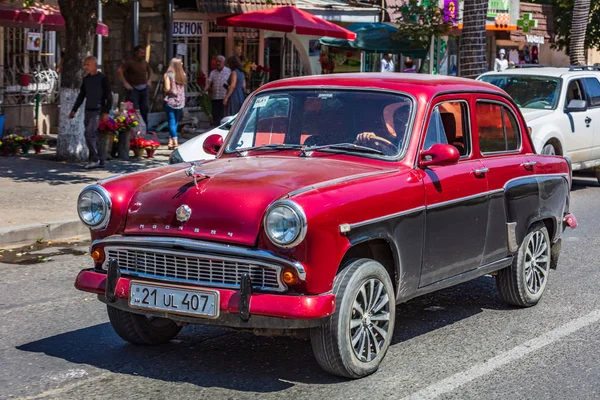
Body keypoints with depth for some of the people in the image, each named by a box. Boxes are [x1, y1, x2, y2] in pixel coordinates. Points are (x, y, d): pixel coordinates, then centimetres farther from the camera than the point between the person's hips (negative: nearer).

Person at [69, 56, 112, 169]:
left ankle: (95, 159, -12)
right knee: (93, 136, 6)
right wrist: (74, 110, 20)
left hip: (97, 111, -7)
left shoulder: (102, 78, -6)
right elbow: (81, 96, 23)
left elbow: (109, 97, -8)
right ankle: (100, 160, 12)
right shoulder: (86, 79, 14)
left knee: (89, 133, -17)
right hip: (88, 111, 7)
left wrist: (106, 112, -15)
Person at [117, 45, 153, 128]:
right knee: (135, 109, -7)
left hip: (144, 88, 6)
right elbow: (119, 71, -16)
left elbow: (150, 70, 31)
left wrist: (149, 80, 17)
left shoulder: (144, 62, 10)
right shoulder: (130, 62, -8)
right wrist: (125, 83, -17)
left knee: (145, 109, 8)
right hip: (134, 89, -6)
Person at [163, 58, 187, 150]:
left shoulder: (168, 75, -6)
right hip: (180, 101, 3)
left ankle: (175, 142, -11)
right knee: (175, 122, 13)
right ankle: (171, 142, 13)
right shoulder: (183, 75, 4)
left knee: (172, 122, -2)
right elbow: (183, 88, 9)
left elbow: (167, 88, -13)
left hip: (170, 100, -3)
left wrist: (165, 90, 8)